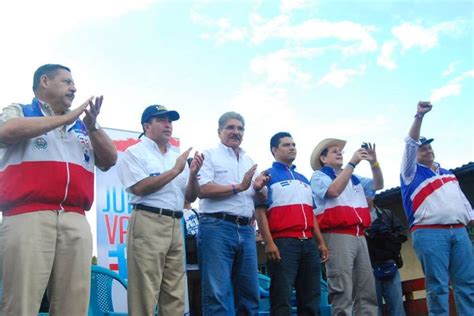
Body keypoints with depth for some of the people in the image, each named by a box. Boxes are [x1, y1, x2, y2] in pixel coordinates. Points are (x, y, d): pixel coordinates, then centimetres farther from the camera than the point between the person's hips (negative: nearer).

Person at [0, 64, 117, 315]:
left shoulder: (81, 127, 26)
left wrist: (92, 127, 3)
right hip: (28, 217, -4)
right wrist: (67, 117, -4)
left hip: (76, 221, 4)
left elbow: (109, 160, 19)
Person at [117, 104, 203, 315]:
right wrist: (175, 171, -10)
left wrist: (193, 174, -3)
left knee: (175, 294, 7)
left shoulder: (177, 157, 19)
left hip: (176, 225, 6)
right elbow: (139, 188, -13)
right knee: (145, 292, -6)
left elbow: (191, 197, 16)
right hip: (148, 222, -6)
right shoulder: (135, 153, 2)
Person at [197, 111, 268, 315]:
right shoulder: (209, 155, 4)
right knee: (218, 294, -7)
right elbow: (203, 190, -11)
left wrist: (258, 188, 0)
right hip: (217, 227, -6)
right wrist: (239, 187, -8)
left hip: (246, 230, 6)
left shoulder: (249, 161, 22)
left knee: (249, 293, 8)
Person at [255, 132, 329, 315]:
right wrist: (269, 242, -16)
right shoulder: (268, 175, 3)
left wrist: (321, 242, 15)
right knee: (282, 299, -7)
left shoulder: (303, 179, 23)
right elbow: (260, 211, -5)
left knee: (311, 298, 7)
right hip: (283, 242, -6)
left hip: (308, 243, 6)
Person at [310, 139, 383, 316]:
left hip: (359, 237, 7)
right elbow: (334, 190, -13)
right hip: (337, 236, -6)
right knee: (343, 292, -11)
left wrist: (374, 163, 2)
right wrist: (352, 163, -12)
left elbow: (378, 185, 18)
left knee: (367, 291, 3)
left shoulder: (354, 178, 26)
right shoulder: (319, 176, 7)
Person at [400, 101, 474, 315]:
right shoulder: (412, 172, 7)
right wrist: (419, 116, -16)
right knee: (437, 286, -7)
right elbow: (411, 144, -6)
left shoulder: (448, 174, 26)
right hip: (429, 233, -5)